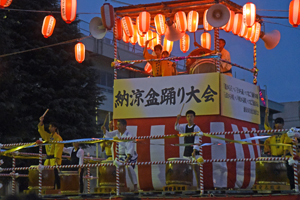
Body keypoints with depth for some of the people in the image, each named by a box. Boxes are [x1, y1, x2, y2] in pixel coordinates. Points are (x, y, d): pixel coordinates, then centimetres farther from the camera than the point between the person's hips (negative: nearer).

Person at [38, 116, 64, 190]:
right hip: (48, 158, 7)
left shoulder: (58, 138, -5)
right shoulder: (48, 136, 16)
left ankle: (58, 189, -11)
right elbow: (41, 131, 16)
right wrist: (41, 122, 3)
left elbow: (58, 148, -11)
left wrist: (56, 159, -18)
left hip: (54, 159, -7)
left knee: (55, 174, -12)